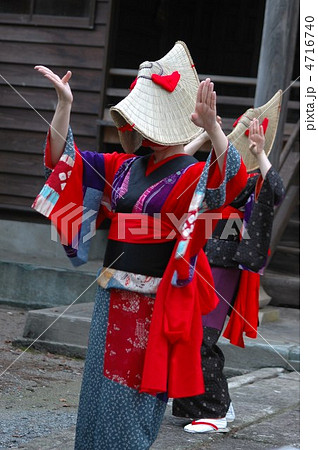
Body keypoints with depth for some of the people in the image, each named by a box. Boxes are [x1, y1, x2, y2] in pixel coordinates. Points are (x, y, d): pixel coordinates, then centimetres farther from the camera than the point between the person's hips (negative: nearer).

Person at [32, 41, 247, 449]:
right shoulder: (124, 168, 10)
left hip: (155, 302, -7)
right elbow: (64, 159, 12)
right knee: (101, 385, 13)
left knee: (133, 395, 0)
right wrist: (64, 105, -2)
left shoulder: (193, 175, -10)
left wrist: (213, 129, -48)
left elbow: (232, 182, -31)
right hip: (112, 296, 7)